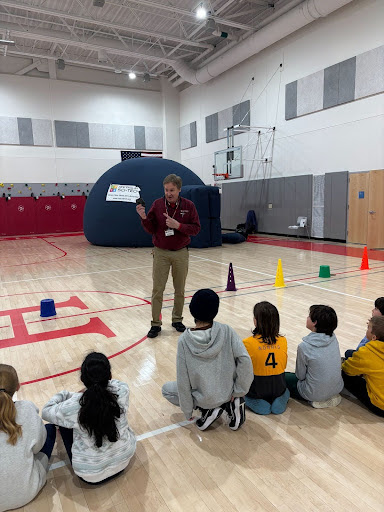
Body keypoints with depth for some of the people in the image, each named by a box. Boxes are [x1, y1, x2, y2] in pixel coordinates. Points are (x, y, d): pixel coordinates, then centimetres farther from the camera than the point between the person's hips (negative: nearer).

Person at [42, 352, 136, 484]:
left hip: (91, 476, -2)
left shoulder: (72, 407, -26)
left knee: (65, 423, 13)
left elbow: (46, 412, -4)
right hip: (124, 461, 3)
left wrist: (64, 395, 10)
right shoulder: (122, 391, -22)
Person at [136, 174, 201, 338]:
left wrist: (178, 225, -20)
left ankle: (177, 320, 27)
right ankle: (155, 324, 11)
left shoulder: (188, 205, -3)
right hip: (161, 253, 0)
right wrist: (144, 218, -20)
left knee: (180, 290, 10)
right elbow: (151, 230, -1)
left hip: (181, 253, 1)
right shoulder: (157, 204, -2)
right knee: (157, 290, 1)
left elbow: (195, 228, -6)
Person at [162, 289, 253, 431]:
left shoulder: (184, 340, -17)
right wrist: (238, 392, -7)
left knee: (167, 389, 22)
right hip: (227, 393, 3)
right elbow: (244, 360, -20)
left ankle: (208, 409, 4)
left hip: (202, 399, -2)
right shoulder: (226, 331, -15)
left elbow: (183, 380, -13)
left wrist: (188, 411, 0)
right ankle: (231, 404, 9)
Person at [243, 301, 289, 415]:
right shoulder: (283, 341, -11)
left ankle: (257, 403, 2)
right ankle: (280, 400, 7)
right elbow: (283, 366, 4)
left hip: (256, 390, -3)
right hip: (279, 388, 3)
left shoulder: (247, 343, -21)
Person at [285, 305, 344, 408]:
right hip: (337, 388, 7)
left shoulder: (304, 346, -26)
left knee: (283, 377, 15)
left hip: (316, 394, -6)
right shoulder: (333, 338, -9)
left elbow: (300, 376, -12)